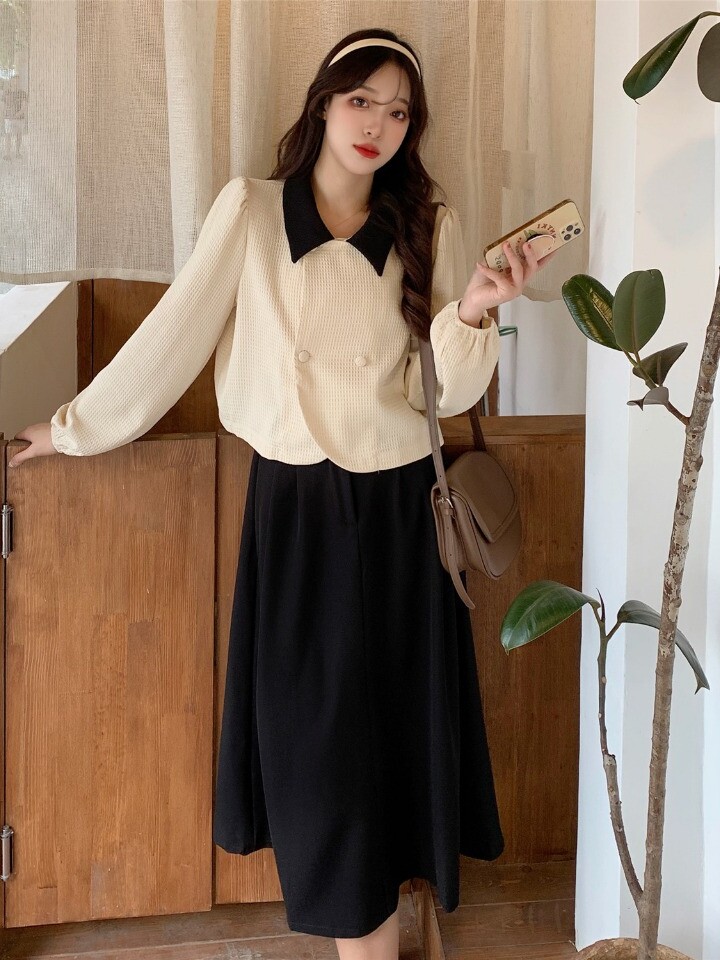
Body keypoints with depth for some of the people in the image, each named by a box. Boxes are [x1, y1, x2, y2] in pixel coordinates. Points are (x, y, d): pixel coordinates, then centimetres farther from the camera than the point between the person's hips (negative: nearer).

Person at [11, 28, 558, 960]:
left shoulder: (429, 230, 3)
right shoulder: (251, 211, -2)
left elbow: (444, 392, 0)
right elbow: (174, 334, 1)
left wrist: (472, 313, -19)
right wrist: (76, 425, 3)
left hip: (398, 508, 1)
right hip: (294, 505, -1)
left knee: (395, 717, 6)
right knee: (313, 724, 4)